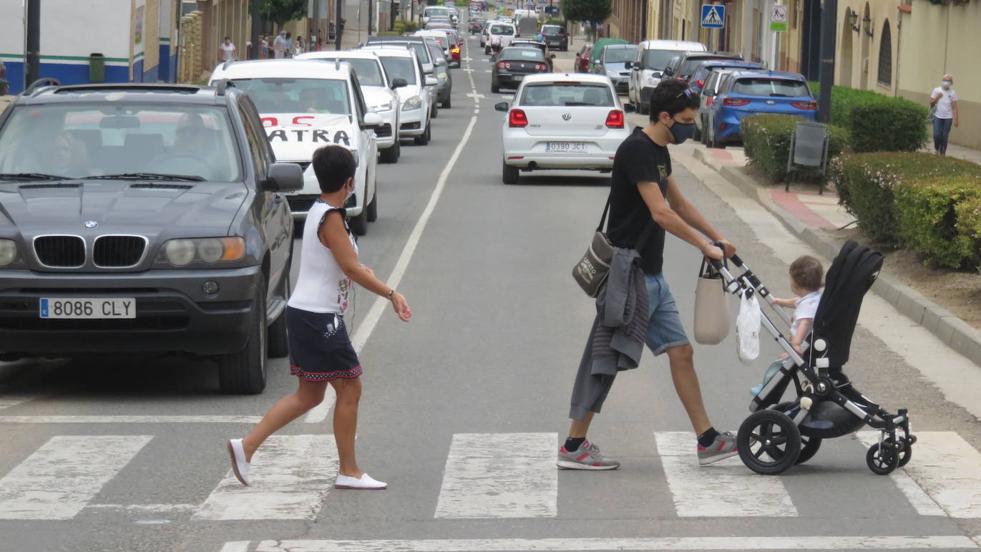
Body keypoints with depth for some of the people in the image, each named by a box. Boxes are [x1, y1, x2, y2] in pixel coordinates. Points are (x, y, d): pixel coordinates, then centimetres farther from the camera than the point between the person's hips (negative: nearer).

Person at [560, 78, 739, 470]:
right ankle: (573, 447, 5)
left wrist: (717, 238, 20)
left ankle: (707, 440, 12)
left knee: (681, 353, 9)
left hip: (651, 276, 10)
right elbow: (661, 213, -23)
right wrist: (705, 246, -17)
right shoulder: (636, 150, -18)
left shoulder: (659, 151, 13)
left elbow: (679, 203, 25)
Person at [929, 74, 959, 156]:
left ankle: (942, 153, 9)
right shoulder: (936, 90, 1)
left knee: (945, 137, -1)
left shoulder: (953, 93, 1)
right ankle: (937, 149, 18)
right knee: (937, 135, -9)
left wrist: (956, 120, -4)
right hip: (937, 116, 0)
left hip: (948, 118, 0)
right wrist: (937, 97, -18)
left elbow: (954, 108, 1)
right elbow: (931, 104, 0)